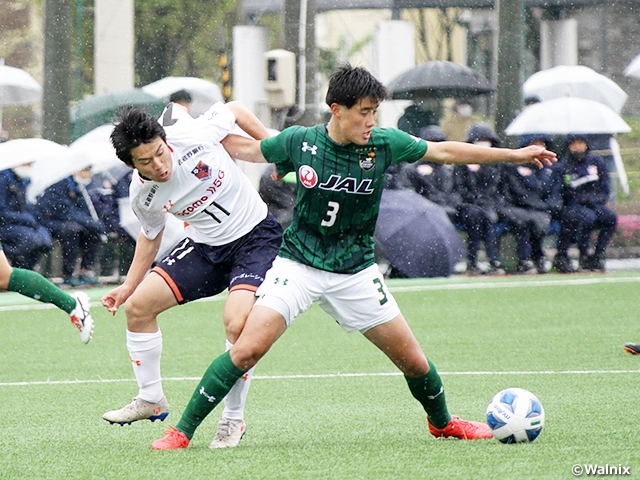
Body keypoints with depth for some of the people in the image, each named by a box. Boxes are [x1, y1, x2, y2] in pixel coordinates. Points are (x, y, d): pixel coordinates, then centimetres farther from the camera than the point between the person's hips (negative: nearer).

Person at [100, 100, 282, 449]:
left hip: (256, 236, -5)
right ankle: (151, 400, 19)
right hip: (206, 246, 5)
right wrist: (128, 286, 7)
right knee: (137, 307, -2)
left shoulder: (194, 136, -27)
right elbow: (151, 234, 9)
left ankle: (234, 419, -5)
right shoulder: (142, 195, -13)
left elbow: (235, 110, -5)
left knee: (236, 322, -26)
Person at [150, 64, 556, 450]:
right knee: (247, 350, -20)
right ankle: (182, 431, -9)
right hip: (298, 266, -2)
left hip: (355, 272, 2)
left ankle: (442, 423, 35)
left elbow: (444, 152, 1)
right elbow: (251, 149, 7)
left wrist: (514, 155, 3)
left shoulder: (384, 144, -8)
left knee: (413, 361, 5)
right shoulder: (299, 142, -13)